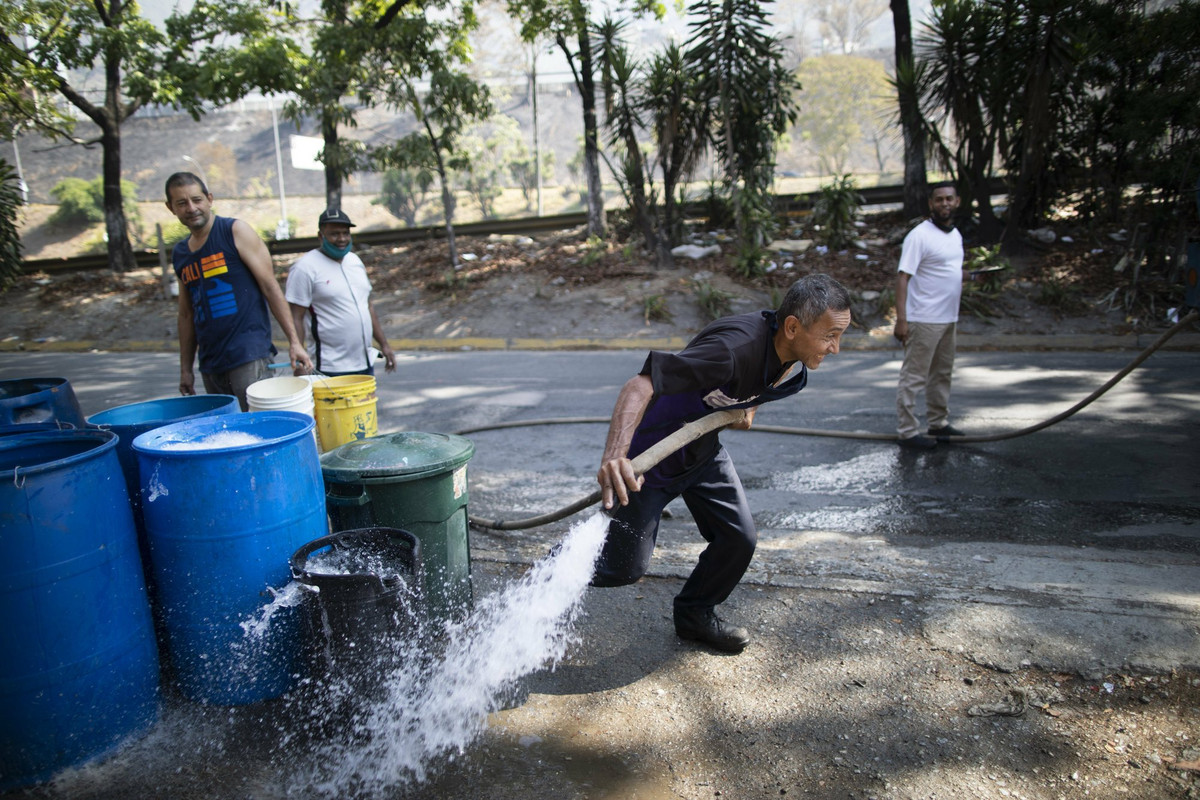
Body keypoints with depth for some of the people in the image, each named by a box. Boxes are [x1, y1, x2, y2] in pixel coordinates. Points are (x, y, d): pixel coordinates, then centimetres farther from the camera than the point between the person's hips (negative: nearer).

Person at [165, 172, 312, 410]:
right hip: (210, 364, 6)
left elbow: (270, 287, -6)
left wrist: (294, 341, -12)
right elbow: (187, 314, 21)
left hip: (249, 355, -6)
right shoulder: (179, 254, 15)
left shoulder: (235, 231, -2)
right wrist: (185, 369, 18)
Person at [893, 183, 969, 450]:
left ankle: (939, 423, 29)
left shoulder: (955, 235, 13)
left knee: (942, 374, 17)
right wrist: (901, 319, -25)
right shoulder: (919, 236, -13)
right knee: (914, 376, -4)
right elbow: (903, 277, -18)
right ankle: (908, 432, 2)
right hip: (924, 320, -9)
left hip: (948, 318, 9)